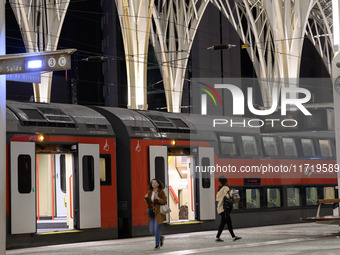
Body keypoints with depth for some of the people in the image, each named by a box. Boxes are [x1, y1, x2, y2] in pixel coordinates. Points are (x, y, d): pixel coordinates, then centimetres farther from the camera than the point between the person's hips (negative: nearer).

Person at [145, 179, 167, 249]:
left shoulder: (161, 192, -6)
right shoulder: (150, 192, 8)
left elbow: (164, 202, -10)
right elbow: (148, 203, 13)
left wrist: (158, 198, -23)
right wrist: (146, 198, -8)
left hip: (158, 212, -5)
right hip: (152, 212, 5)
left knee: (156, 228, -11)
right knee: (152, 230, 4)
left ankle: (157, 245, 1)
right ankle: (161, 237, 31)